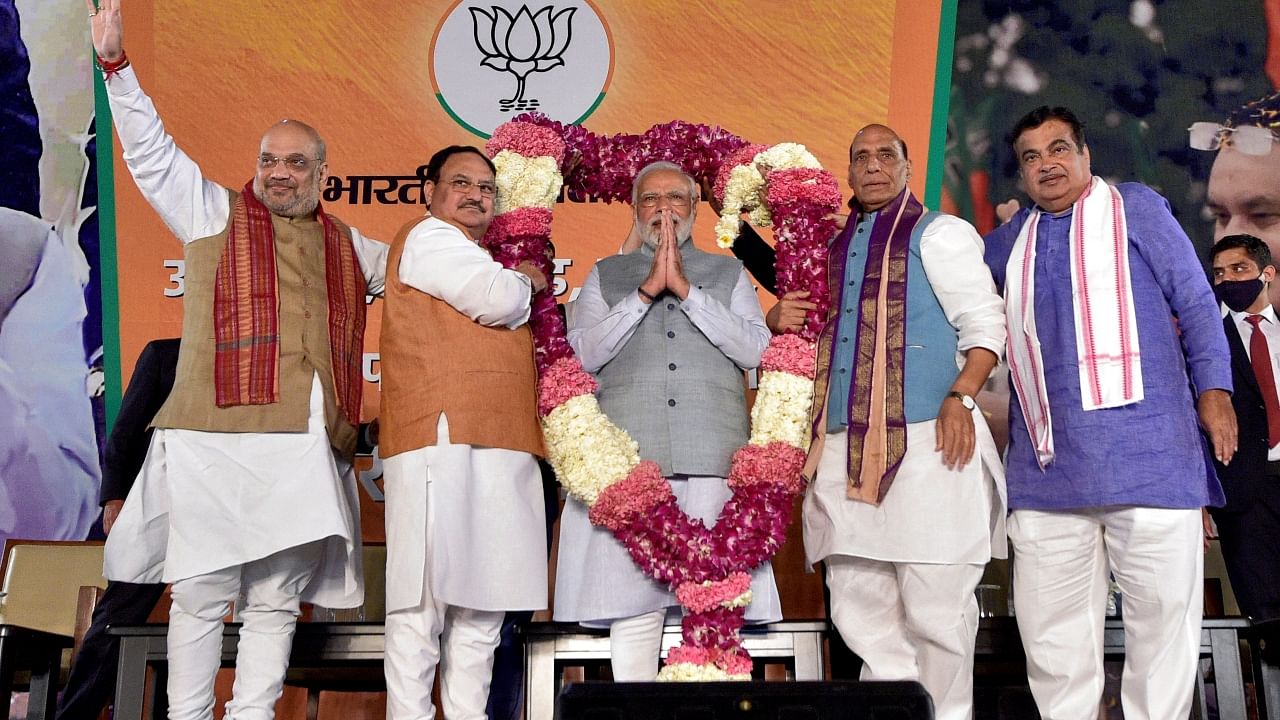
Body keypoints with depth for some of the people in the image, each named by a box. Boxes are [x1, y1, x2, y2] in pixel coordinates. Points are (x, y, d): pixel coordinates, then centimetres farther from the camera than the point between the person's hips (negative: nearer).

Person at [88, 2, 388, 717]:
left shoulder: (349, 247, 22)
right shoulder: (214, 212, 14)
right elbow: (151, 151, 7)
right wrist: (117, 62, -3)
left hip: (308, 451, 3)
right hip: (215, 440, -3)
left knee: (277, 601, 5)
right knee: (201, 593, 0)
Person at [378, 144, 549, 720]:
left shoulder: (482, 261, 30)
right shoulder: (427, 236, 2)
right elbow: (497, 300, -12)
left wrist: (519, 286, 14)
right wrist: (526, 282, 9)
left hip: (501, 445, 9)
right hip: (443, 439, -9)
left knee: (481, 603, 7)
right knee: (426, 594, -8)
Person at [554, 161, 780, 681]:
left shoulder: (729, 273, 19)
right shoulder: (606, 275, 19)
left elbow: (756, 349, 3)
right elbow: (584, 353, 4)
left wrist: (686, 289, -4)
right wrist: (647, 290, -4)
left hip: (713, 459, 1)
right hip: (629, 458, 0)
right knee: (633, 609, -4)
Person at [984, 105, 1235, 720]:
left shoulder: (1135, 208, 9)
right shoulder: (1008, 241, 18)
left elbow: (1196, 303, 6)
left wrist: (1215, 390, -4)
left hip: (1147, 454, -3)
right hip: (1045, 464, 3)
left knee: (1163, 610, 1)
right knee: (1049, 625, 5)